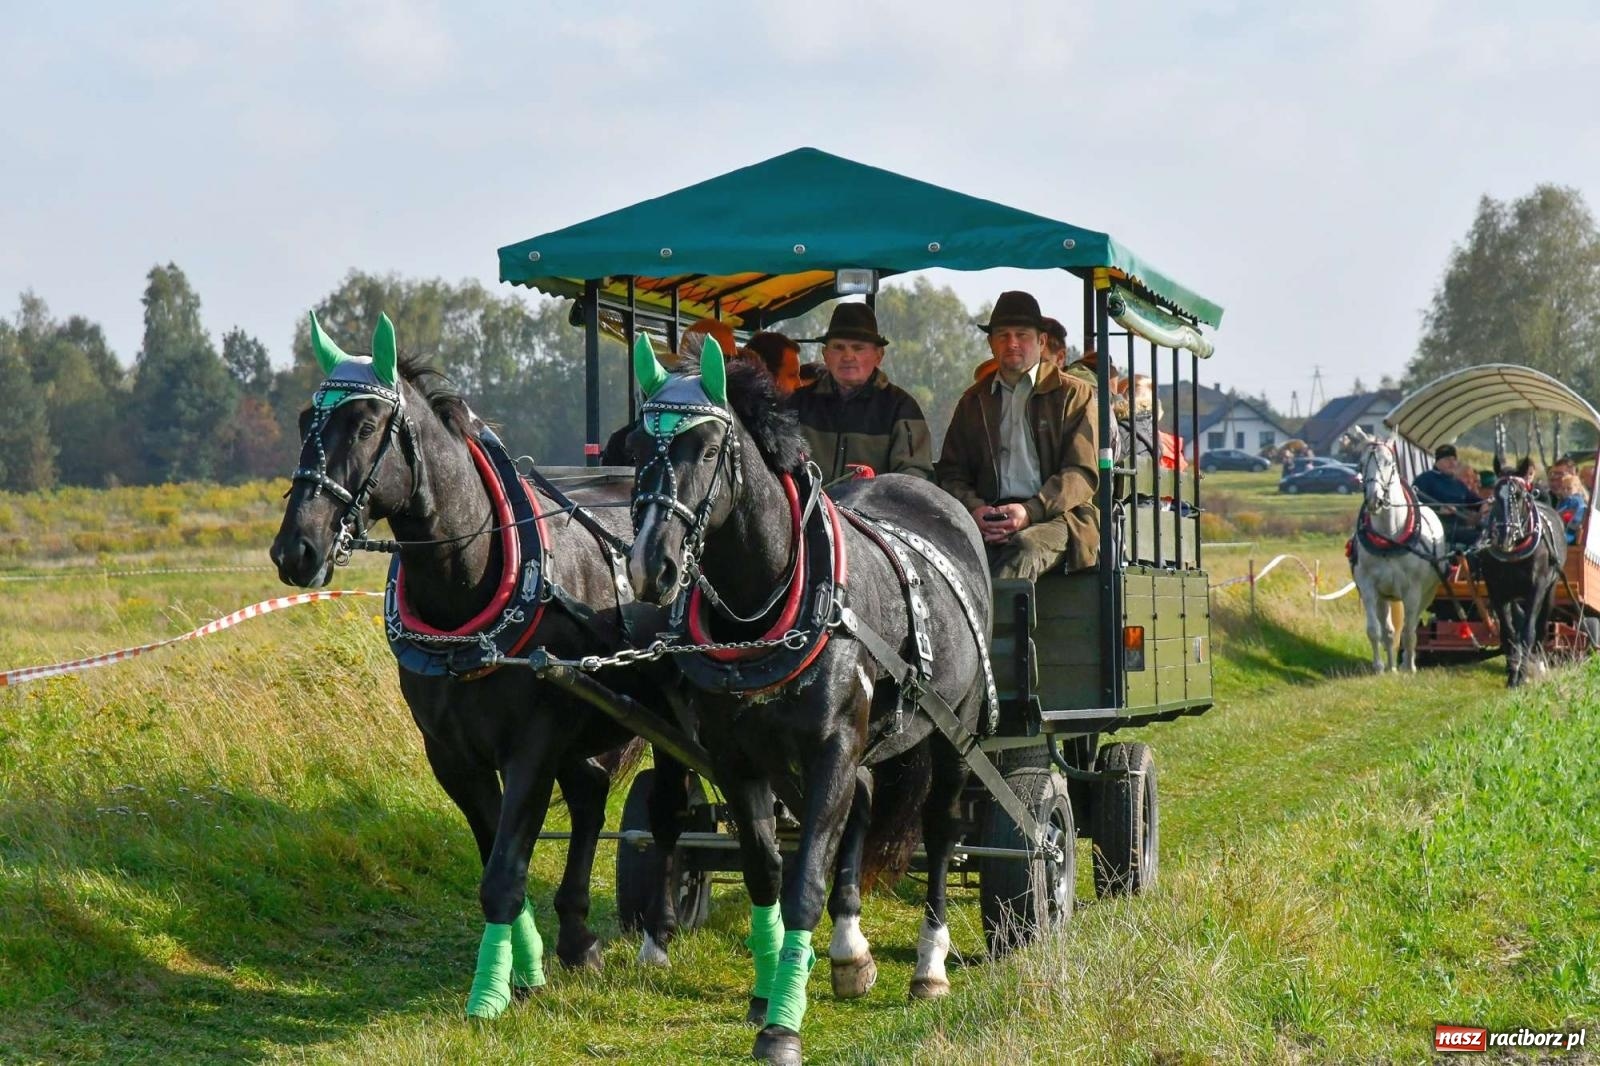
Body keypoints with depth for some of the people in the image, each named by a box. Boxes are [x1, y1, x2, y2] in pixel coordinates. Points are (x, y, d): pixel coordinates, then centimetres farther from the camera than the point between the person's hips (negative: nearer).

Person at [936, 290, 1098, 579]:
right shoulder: (973, 400, 23)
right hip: (986, 520, 2)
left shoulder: (1074, 394, 12)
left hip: (1054, 517, -2)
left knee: (1027, 548, -38)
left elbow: (1082, 473, 2)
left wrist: (1030, 511, -14)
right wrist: (973, 509, -6)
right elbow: (950, 472, 17)